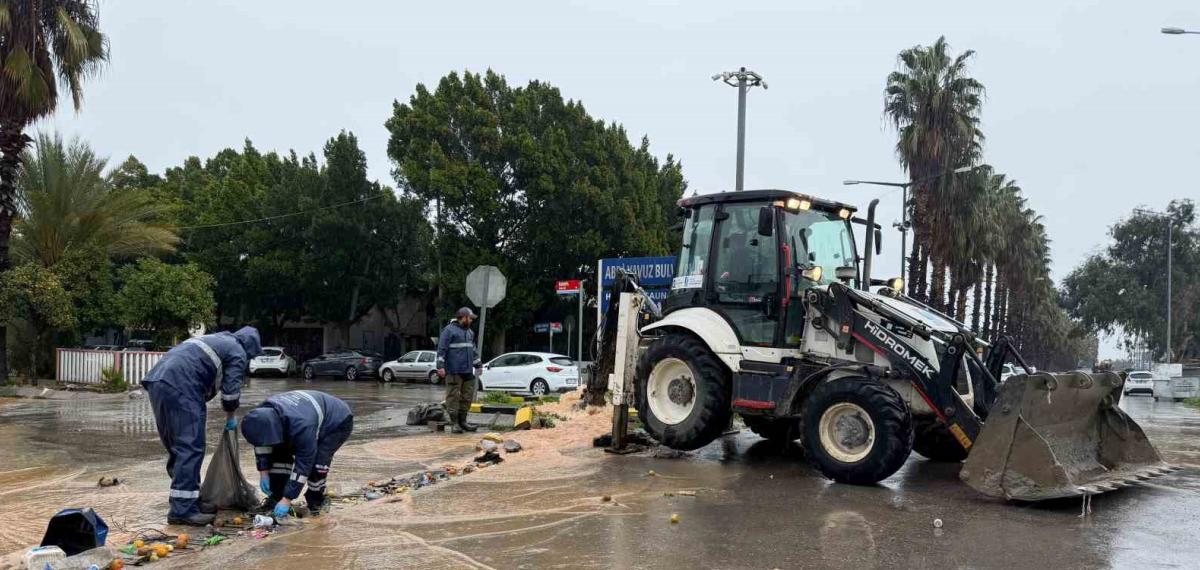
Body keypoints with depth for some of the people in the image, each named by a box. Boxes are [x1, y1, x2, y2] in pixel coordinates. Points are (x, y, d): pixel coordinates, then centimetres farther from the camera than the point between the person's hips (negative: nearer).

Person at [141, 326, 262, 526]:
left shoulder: (215, 340, 34)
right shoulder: (238, 353, 9)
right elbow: (231, 390, 4)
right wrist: (230, 418, 20)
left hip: (156, 378, 9)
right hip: (179, 386, -9)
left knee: (176, 446, 16)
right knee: (190, 448, -8)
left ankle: (187, 498, 26)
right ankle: (182, 510, -12)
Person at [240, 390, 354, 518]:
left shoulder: (302, 427, -44)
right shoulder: (262, 415, -23)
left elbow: (303, 465, -38)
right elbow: (262, 444, -4)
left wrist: (287, 499, -35)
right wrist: (263, 472, -8)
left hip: (339, 422, -8)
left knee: (317, 460, -27)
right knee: (280, 451, -5)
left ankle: (315, 502, -4)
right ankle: (276, 497, 4)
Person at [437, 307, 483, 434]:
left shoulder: (469, 332, 19)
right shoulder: (449, 330, -6)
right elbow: (441, 349, -11)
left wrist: (478, 365, 26)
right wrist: (441, 366, -17)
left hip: (468, 371, 8)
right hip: (454, 371, -8)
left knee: (467, 396, 8)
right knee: (453, 396, -4)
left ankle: (462, 421, 17)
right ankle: (454, 423, 0)